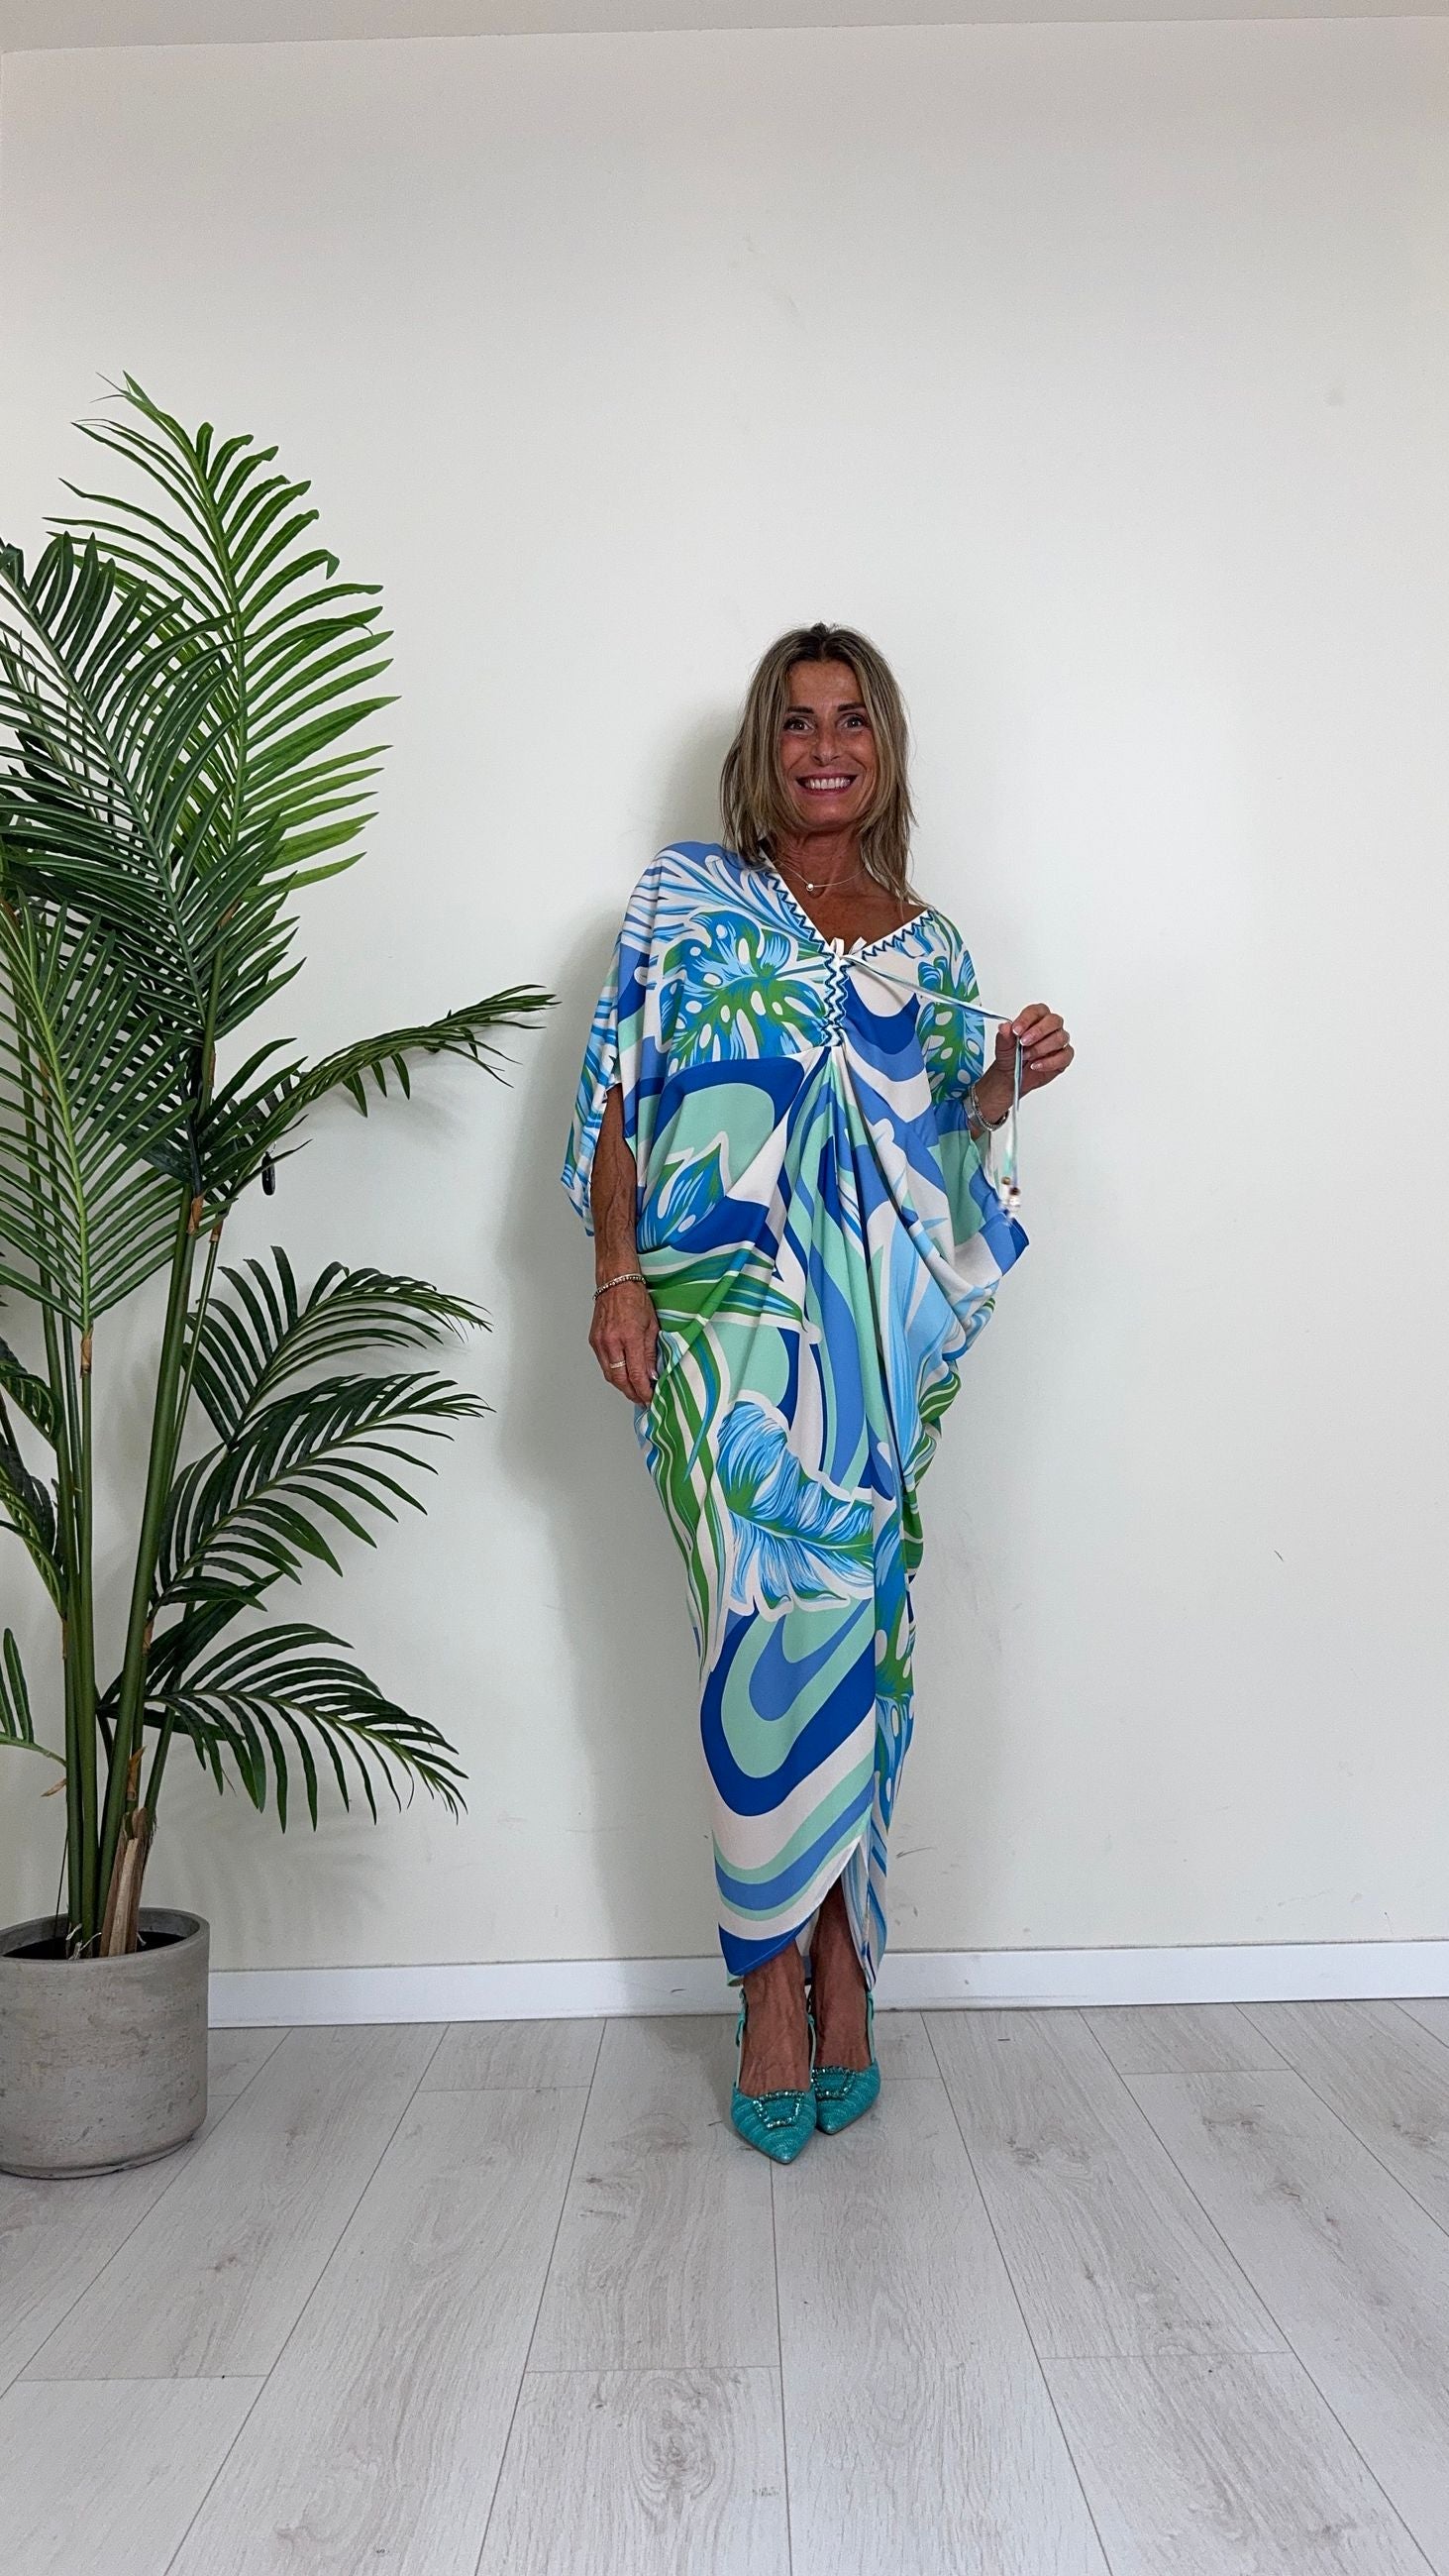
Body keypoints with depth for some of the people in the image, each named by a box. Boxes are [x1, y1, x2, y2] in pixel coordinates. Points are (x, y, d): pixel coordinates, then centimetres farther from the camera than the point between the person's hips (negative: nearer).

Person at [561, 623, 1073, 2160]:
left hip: (877, 1335, 3)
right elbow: (619, 1094, 4)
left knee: (852, 1630, 2)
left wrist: (1004, 1081, -1)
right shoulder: (688, 894, 10)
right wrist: (615, 1276, -6)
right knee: (782, 1624, -10)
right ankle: (785, 1978, 4)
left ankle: (829, 1954, 16)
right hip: (725, 1321, -3)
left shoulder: (928, 946, 19)